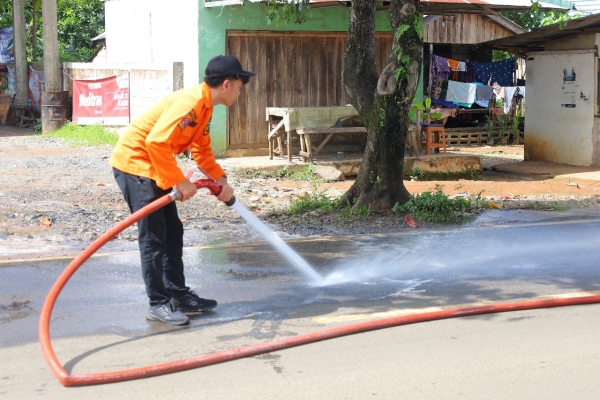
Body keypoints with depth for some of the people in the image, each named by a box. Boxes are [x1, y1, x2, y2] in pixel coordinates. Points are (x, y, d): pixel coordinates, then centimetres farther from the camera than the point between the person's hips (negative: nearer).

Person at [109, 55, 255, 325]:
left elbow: (202, 151, 17)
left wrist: (221, 180, 4)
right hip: (134, 163, -10)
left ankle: (178, 295, 19)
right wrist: (179, 182, -24)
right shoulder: (191, 102, -23)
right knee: (153, 237, -7)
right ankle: (158, 304, -1)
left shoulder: (205, 107, 8)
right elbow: (156, 142, -30)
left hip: (152, 167, 10)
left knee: (173, 232, 12)